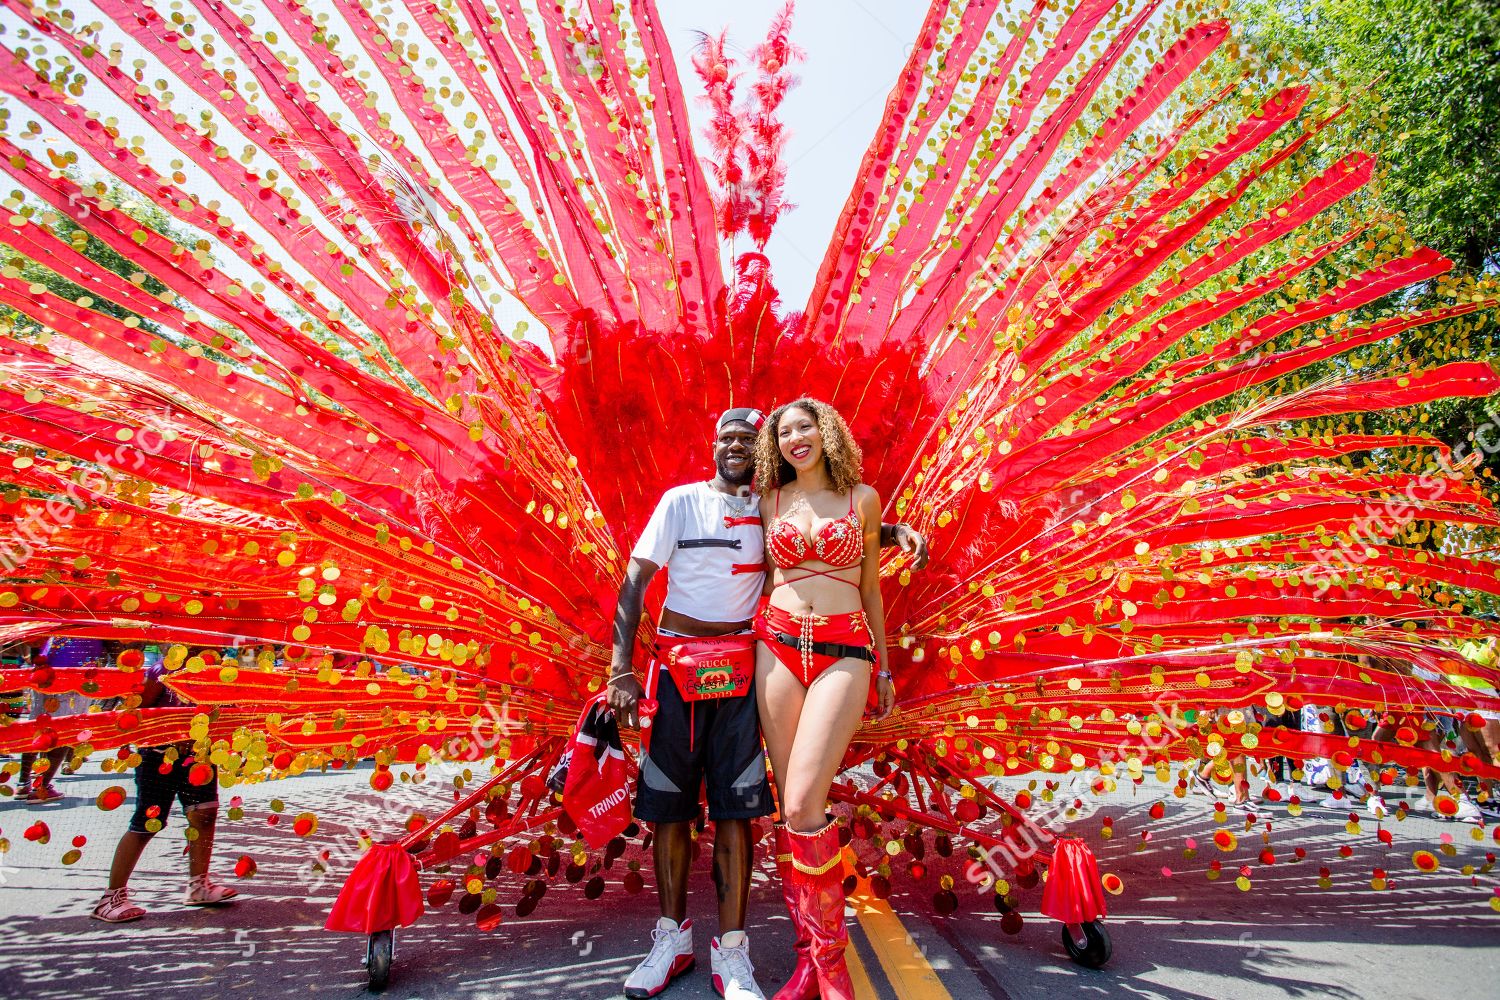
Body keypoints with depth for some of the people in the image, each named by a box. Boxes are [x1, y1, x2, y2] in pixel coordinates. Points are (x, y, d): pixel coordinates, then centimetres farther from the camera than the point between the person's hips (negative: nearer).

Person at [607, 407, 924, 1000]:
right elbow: (634, 583, -3)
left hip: (740, 667, 1)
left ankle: (731, 952, 10)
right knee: (669, 798, 4)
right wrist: (622, 669, -12)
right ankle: (673, 937, 20)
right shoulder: (682, 500, -1)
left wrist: (896, 532, -7)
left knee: (735, 802, 0)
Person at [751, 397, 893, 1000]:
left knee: (804, 803, -14)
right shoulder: (770, 501, 11)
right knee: (792, 807, 2)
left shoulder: (862, 497, 7)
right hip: (779, 646, 3)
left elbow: (870, 587, 12)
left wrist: (884, 667, 13)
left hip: (845, 652, -2)